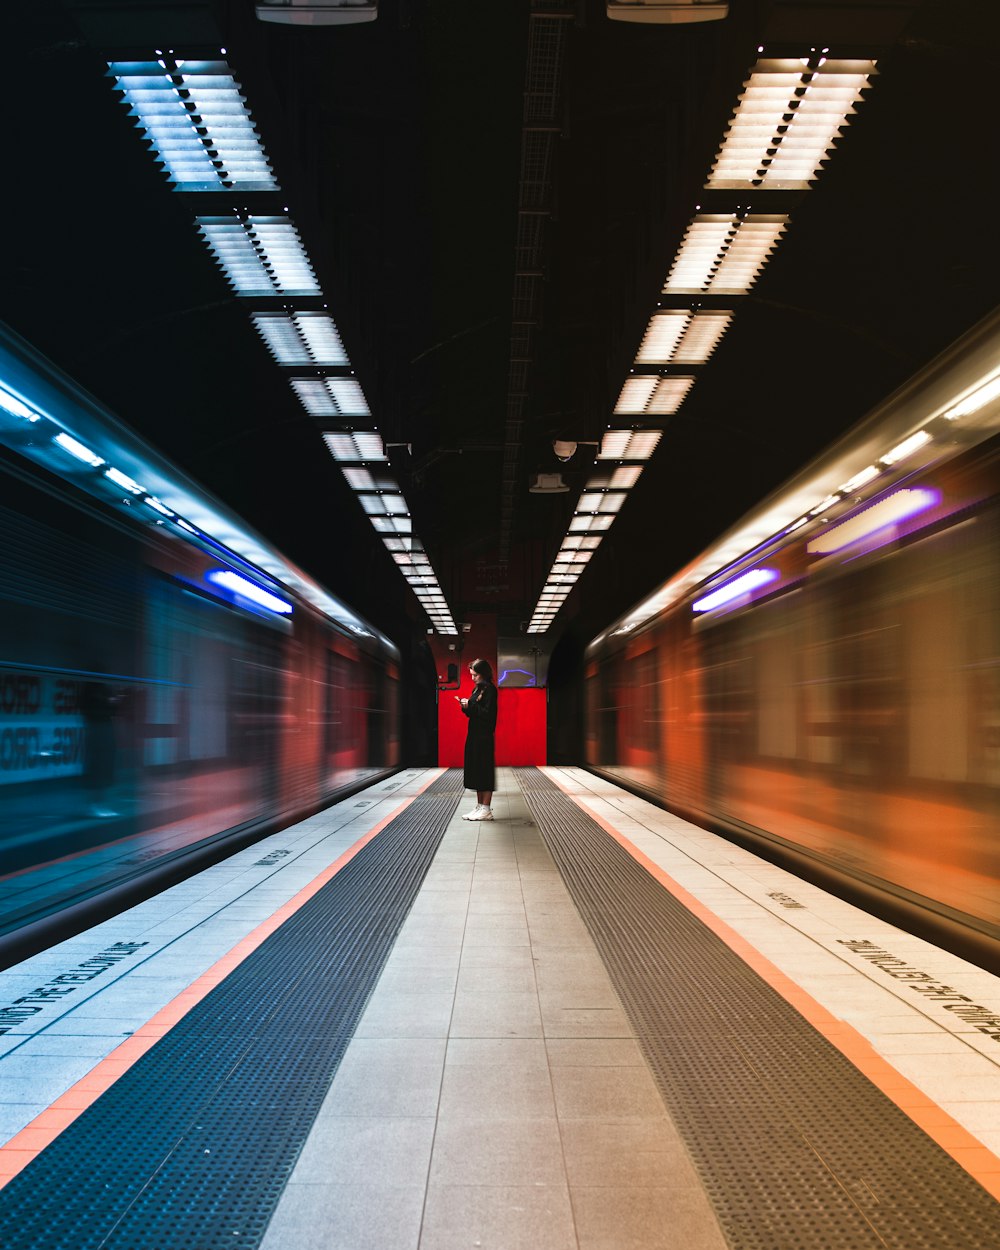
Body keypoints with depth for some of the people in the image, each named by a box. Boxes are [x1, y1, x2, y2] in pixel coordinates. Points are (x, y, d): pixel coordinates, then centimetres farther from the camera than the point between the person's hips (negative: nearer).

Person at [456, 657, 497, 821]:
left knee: (484, 770, -5)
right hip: (474, 735, 9)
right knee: (476, 771, 10)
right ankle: (479, 807, 17)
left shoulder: (489, 689, -11)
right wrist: (465, 707, -1)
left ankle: (486, 810, 0)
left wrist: (470, 705, -16)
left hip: (484, 737, -9)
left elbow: (488, 713, -17)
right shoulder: (477, 689, 14)